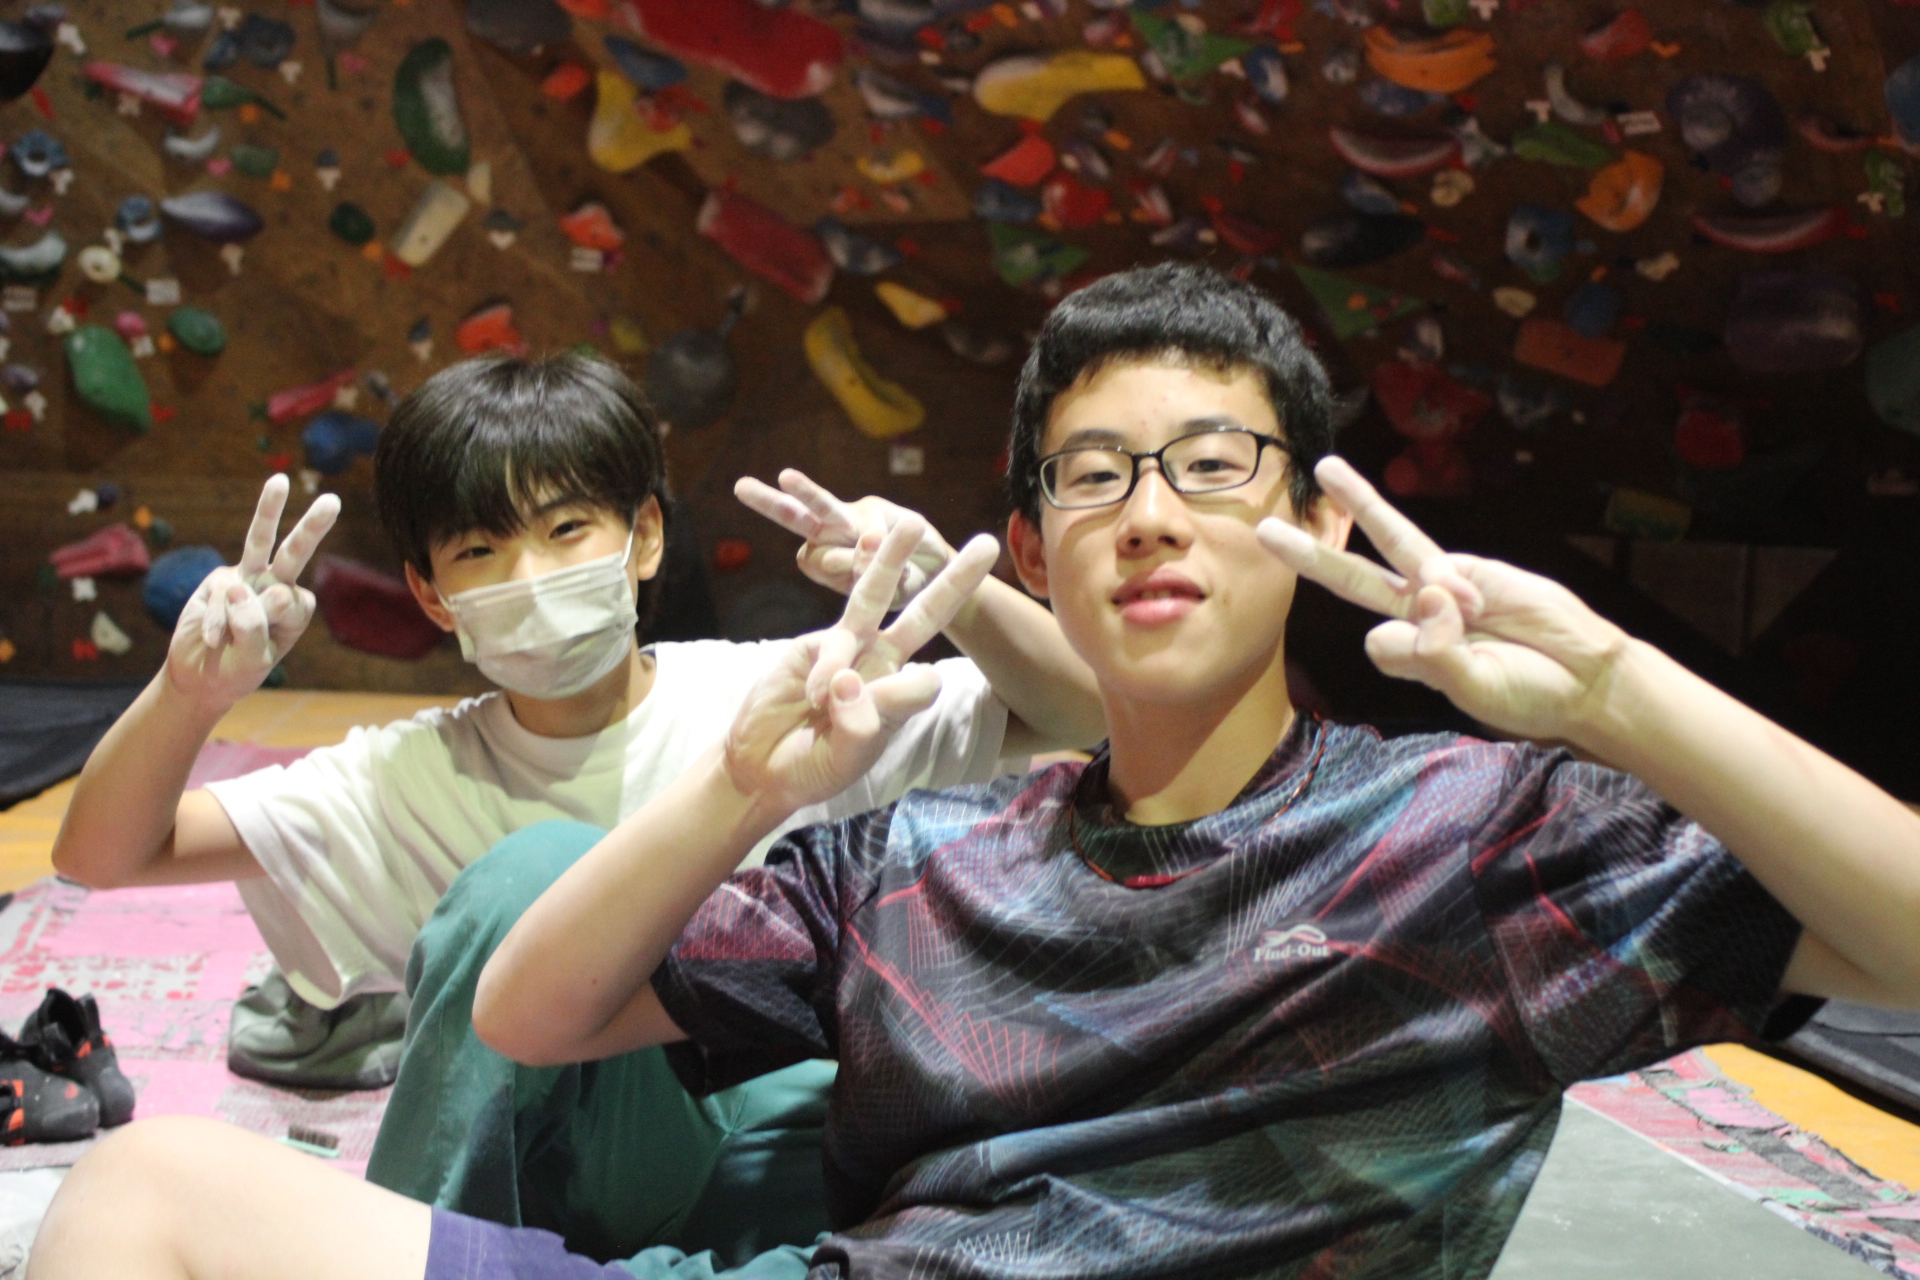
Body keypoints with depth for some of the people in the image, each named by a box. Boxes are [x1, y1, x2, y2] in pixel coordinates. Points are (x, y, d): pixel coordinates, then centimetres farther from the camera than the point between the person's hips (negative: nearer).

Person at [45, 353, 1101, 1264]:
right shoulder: (418, 778, 1)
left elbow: (1084, 714, -7)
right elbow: (101, 855, -1)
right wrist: (190, 694, -22)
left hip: (770, 1161, 2)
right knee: (539, 870, -26)